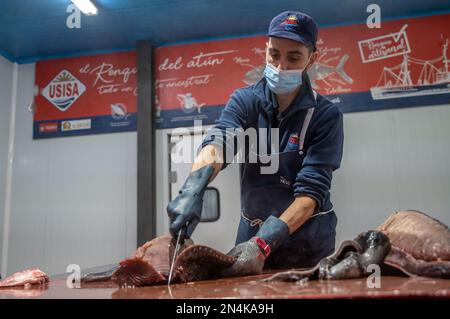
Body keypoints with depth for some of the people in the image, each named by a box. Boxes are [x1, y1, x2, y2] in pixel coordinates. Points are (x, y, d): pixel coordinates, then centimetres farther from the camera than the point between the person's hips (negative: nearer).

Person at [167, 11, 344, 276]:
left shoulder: (326, 115, -13)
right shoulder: (245, 101, -6)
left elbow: (311, 191, -19)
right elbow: (218, 144, -24)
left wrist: (264, 243, -30)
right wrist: (192, 190, -44)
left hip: (307, 242, -1)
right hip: (252, 232, 2)